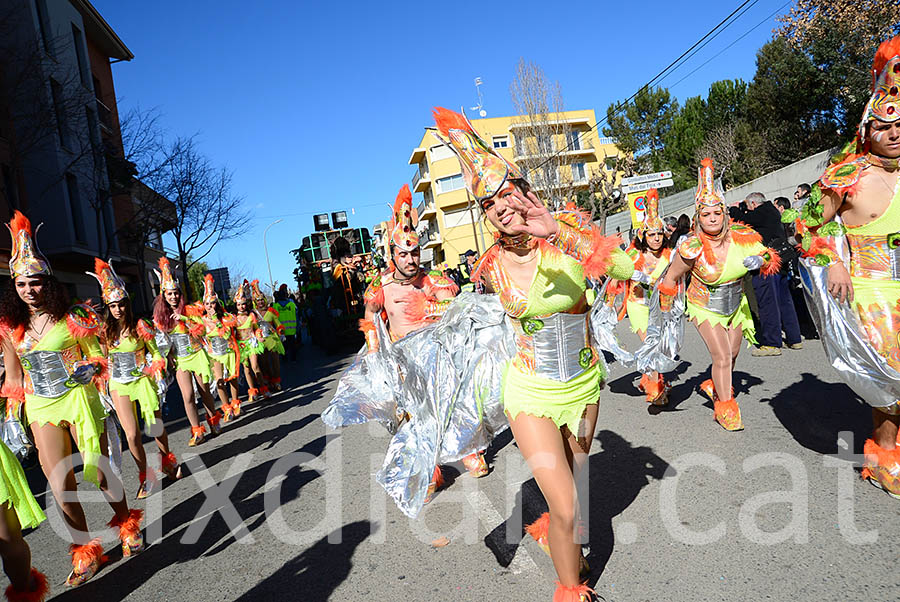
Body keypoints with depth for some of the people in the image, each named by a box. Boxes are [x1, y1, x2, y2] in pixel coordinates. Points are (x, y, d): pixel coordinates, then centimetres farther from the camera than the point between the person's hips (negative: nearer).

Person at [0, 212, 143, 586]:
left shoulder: (72, 318, -5)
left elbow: (97, 358, 2)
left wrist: (88, 368, -18)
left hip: (79, 401, -3)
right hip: (41, 410, 3)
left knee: (99, 475, 4)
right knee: (61, 489, 2)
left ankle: (127, 526, 29)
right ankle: (84, 552, 19)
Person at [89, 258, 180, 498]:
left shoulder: (140, 326, -7)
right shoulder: (106, 329, 0)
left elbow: (155, 352, -3)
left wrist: (157, 367, -20)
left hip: (142, 380, -2)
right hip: (119, 385, 2)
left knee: (156, 427, 7)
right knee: (132, 434, -5)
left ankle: (167, 460, 37)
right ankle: (146, 478, 13)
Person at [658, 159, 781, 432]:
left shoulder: (742, 237, -16)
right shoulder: (692, 249, -26)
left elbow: (771, 258, -1)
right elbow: (671, 279, -11)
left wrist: (761, 260, -25)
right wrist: (666, 311, -5)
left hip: (736, 305, 5)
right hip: (705, 308, -4)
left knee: (732, 354, 17)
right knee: (721, 355, -12)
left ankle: (715, 385, 45)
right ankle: (725, 409, 4)